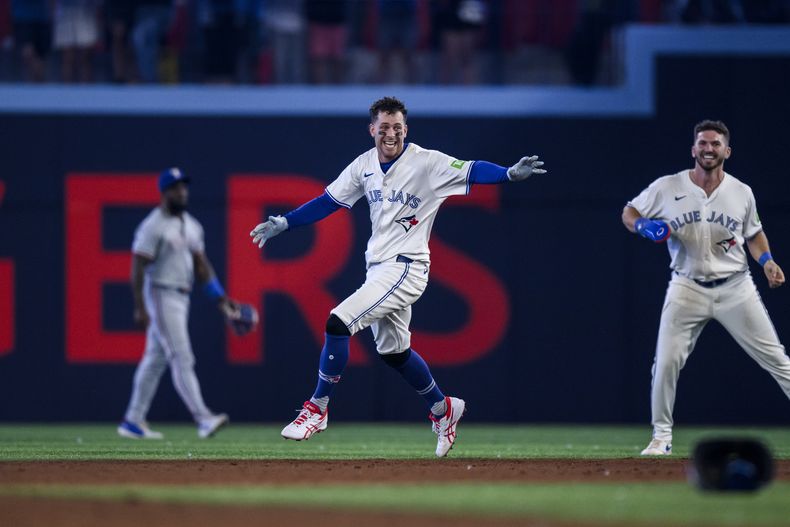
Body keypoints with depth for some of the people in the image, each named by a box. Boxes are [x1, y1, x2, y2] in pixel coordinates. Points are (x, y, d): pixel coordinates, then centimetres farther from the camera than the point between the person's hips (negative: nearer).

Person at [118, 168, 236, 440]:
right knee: (182, 358, -14)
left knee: (156, 360, 12)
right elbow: (138, 267, -16)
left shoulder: (191, 226, 13)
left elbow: (201, 264, 16)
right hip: (160, 295, -9)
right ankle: (203, 419, -21)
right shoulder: (153, 226, -13)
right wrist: (140, 308, -23)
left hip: (181, 297, 9)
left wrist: (220, 298, 6)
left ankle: (133, 422, 17)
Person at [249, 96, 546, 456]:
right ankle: (443, 409, 38)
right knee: (392, 350, 18)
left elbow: (471, 171, -22)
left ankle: (317, 409, -8)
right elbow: (328, 202, 13)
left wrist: (511, 174, -39)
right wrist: (284, 223, 7)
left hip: (406, 267, -8)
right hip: (378, 266, 8)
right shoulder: (365, 166, 6)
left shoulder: (426, 163, -12)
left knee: (339, 322, -19)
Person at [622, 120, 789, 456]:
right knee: (667, 361, -10)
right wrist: (643, 226, -16)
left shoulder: (742, 193, 1)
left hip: (735, 289, 1)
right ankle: (661, 435, 6)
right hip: (688, 287, -1)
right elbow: (629, 213, 6)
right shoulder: (667, 188, -5)